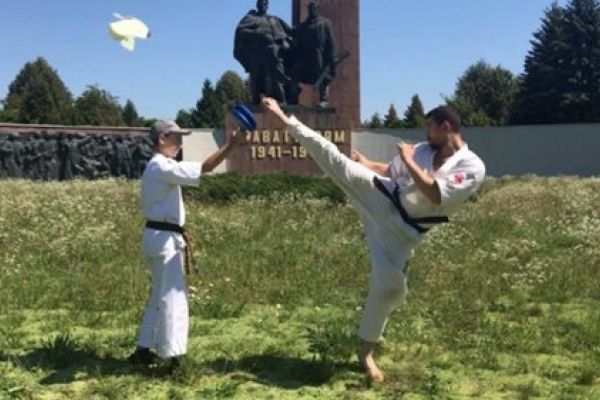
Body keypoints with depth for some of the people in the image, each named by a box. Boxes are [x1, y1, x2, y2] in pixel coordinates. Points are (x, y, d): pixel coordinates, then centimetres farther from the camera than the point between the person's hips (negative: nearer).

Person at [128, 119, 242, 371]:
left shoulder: (156, 167, 18)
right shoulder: (163, 166, -15)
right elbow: (204, 168, -26)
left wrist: (178, 233, 17)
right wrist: (230, 145, -28)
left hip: (161, 236, 11)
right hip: (164, 238, -11)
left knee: (160, 296, 18)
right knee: (173, 297, -10)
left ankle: (143, 350, 26)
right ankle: (174, 359, -9)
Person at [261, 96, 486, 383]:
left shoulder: (472, 167, -13)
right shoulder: (423, 150, 5)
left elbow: (436, 195, -26)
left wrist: (409, 162, -20)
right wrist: (366, 163, 18)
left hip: (399, 228, -3)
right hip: (379, 196, 3)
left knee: (390, 287, -4)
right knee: (336, 160, -9)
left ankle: (366, 350, 15)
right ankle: (284, 119, 2)